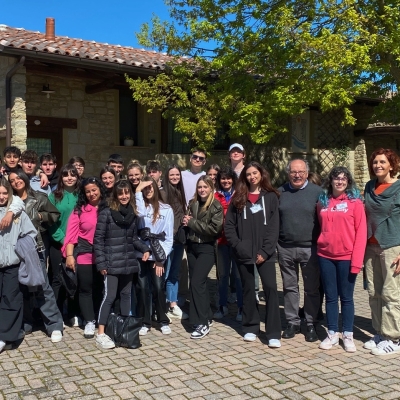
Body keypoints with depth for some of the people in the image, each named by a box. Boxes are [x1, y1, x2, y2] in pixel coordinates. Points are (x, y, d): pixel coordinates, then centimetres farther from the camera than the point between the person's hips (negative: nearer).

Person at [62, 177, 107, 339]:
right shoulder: (79, 210, -1)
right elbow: (71, 233, -3)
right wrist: (69, 255, -10)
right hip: (84, 256, -1)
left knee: (101, 289, 11)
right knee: (85, 289, 7)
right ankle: (90, 322, 18)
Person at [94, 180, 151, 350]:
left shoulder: (132, 214, 9)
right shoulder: (106, 213, -8)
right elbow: (98, 239, -8)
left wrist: (145, 248, -2)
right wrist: (101, 263, -12)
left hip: (128, 262, 6)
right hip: (112, 263, -6)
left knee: (126, 295, 14)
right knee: (109, 296, -6)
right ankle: (100, 334, 2)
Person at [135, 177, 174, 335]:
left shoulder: (166, 209, 3)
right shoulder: (139, 205, 5)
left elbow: (169, 237, 1)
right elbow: (139, 213, -22)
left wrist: (161, 258, -5)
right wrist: (138, 190, -16)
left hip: (158, 255, -1)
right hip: (140, 254, 1)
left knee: (158, 288, 0)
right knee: (143, 288, 4)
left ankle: (163, 321, 16)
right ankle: (145, 322, 16)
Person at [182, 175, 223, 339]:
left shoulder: (216, 206, -9)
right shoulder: (193, 204, 7)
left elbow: (215, 228, -18)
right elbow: (187, 222, 16)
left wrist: (192, 222, -16)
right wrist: (186, 222, -8)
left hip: (207, 248, -6)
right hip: (192, 246, 6)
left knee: (196, 283, -13)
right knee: (198, 283, 11)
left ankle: (202, 323, -6)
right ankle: (207, 316, 25)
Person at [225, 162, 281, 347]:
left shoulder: (271, 197, 3)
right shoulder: (238, 197, 7)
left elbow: (274, 227, -3)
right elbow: (229, 225, 4)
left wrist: (265, 251, -10)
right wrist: (237, 246, -7)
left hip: (264, 252, -2)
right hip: (243, 253, 2)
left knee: (271, 288, -9)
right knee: (248, 289, 10)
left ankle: (273, 333, -4)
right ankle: (250, 328, 22)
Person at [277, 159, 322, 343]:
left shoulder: (317, 192, -1)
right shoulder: (280, 192, 6)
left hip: (310, 248, -2)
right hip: (285, 248, 2)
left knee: (312, 288, 6)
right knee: (290, 287, 11)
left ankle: (311, 324, 18)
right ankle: (292, 322, 22)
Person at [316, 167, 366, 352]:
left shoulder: (355, 202, -4)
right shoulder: (322, 202, 7)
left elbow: (361, 232, -7)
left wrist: (357, 260, -12)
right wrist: (320, 245, 5)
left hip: (346, 257, -3)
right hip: (325, 256, 3)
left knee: (346, 297, 6)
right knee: (330, 296, 10)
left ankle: (348, 336, 17)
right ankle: (332, 334, 19)